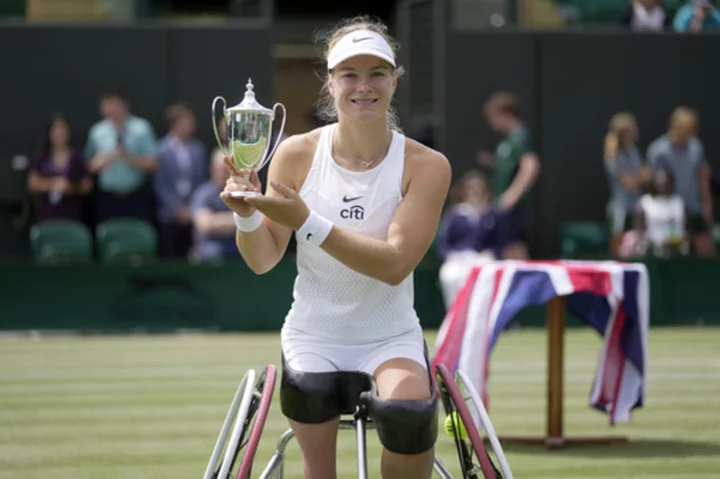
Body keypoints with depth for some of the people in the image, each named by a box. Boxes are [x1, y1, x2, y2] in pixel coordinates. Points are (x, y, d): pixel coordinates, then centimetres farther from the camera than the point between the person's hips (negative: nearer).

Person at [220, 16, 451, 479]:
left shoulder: (426, 165, -9)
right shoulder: (296, 155, -4)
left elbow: (395, 265, -21)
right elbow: (263, 260, -2)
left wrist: (308, 223, -32)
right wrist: (247, 214, -25)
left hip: (390, 337, -2)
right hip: (313, 336, 2)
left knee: (411, 410, -33)